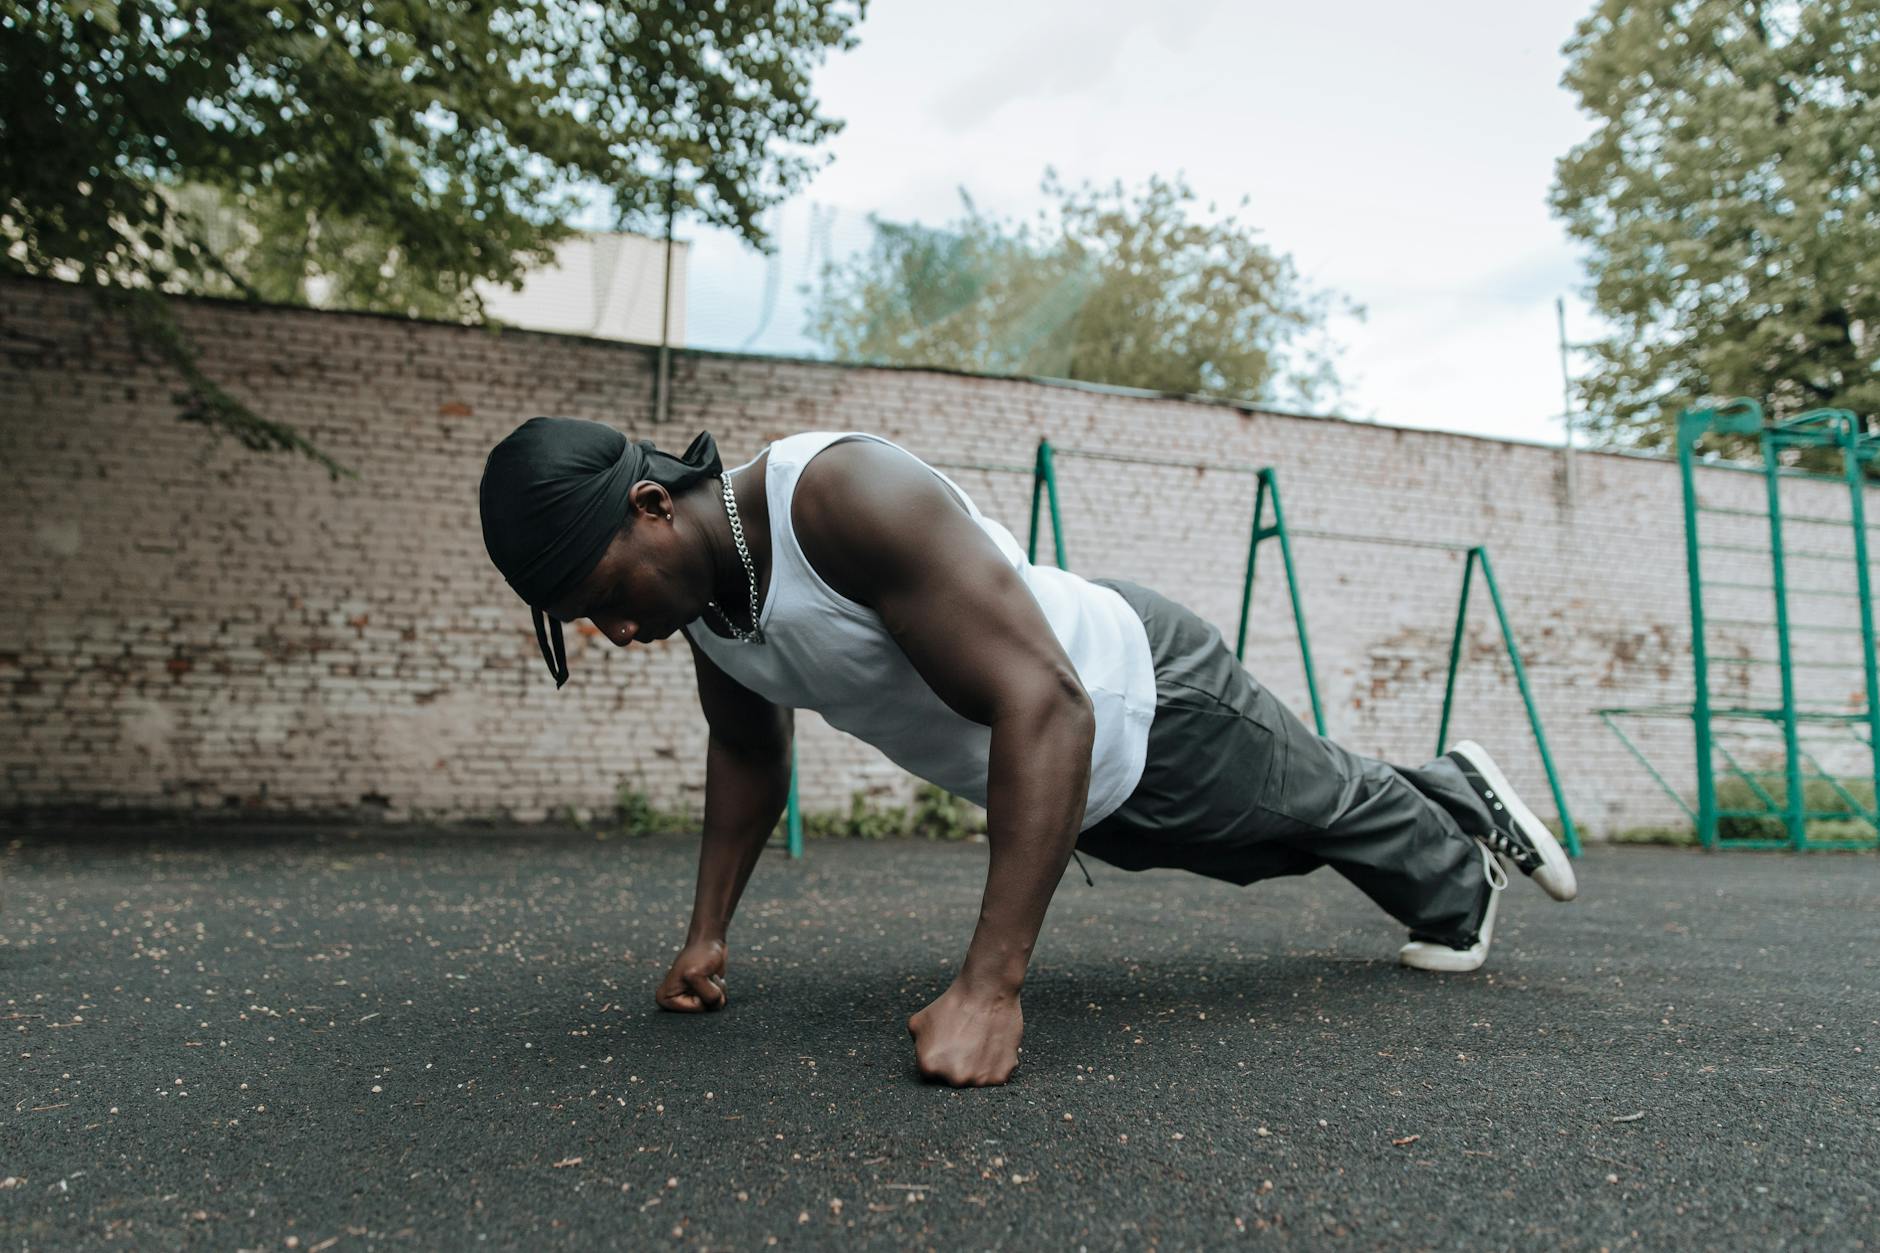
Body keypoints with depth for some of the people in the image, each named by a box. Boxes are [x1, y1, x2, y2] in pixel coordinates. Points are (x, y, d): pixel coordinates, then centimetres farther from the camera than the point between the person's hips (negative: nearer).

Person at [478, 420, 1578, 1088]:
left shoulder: (845, 497, -41)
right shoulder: (698, 594, -13)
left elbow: (1045, 710, -46)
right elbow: (750, 751, 5)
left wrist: (991, 988, -48)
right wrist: (708, 934, 0)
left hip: (1145, 699, -8)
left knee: (1324, 807, 22)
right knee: (1284, 846, 32)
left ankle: (1457, 876, 56)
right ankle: (1451, 801, 61)